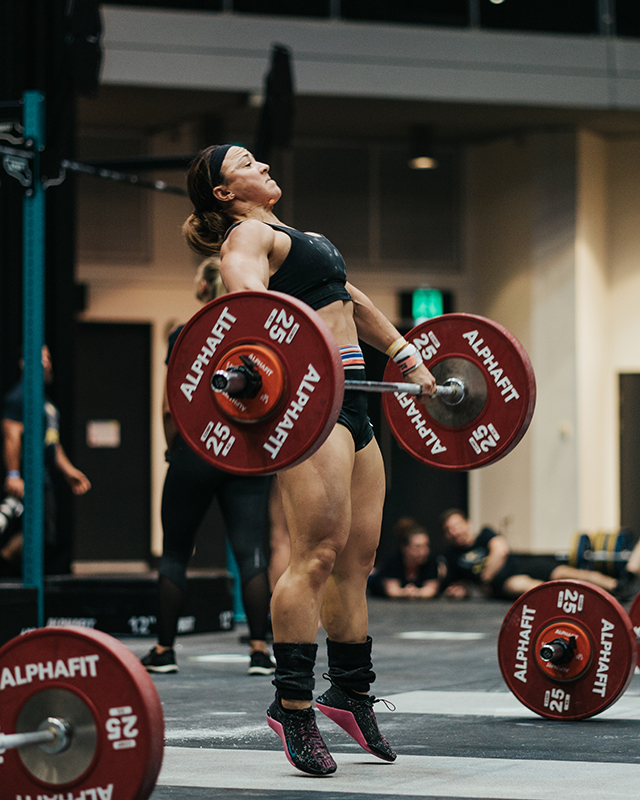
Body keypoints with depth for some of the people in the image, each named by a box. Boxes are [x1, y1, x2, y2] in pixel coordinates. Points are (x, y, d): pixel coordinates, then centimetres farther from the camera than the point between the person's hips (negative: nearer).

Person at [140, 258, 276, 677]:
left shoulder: (184, 338, -4)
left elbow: (171, 407, -6)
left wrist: (174, 448, 8)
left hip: (194, 453, -1)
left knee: (175, 554, 9)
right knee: (251, 553, 0)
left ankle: (165, 650, 11)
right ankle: (260, 650, -8)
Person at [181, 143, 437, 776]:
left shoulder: (297, 237, 28)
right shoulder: (247, 236, -2)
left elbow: (354, 302, 34)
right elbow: (247, 296, -22)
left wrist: (408, 358, 31)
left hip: (350, 402, 9)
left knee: (358, 555, 9)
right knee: (317, 551, -16)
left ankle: (352, 693, 16)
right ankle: (293, 705, -16)